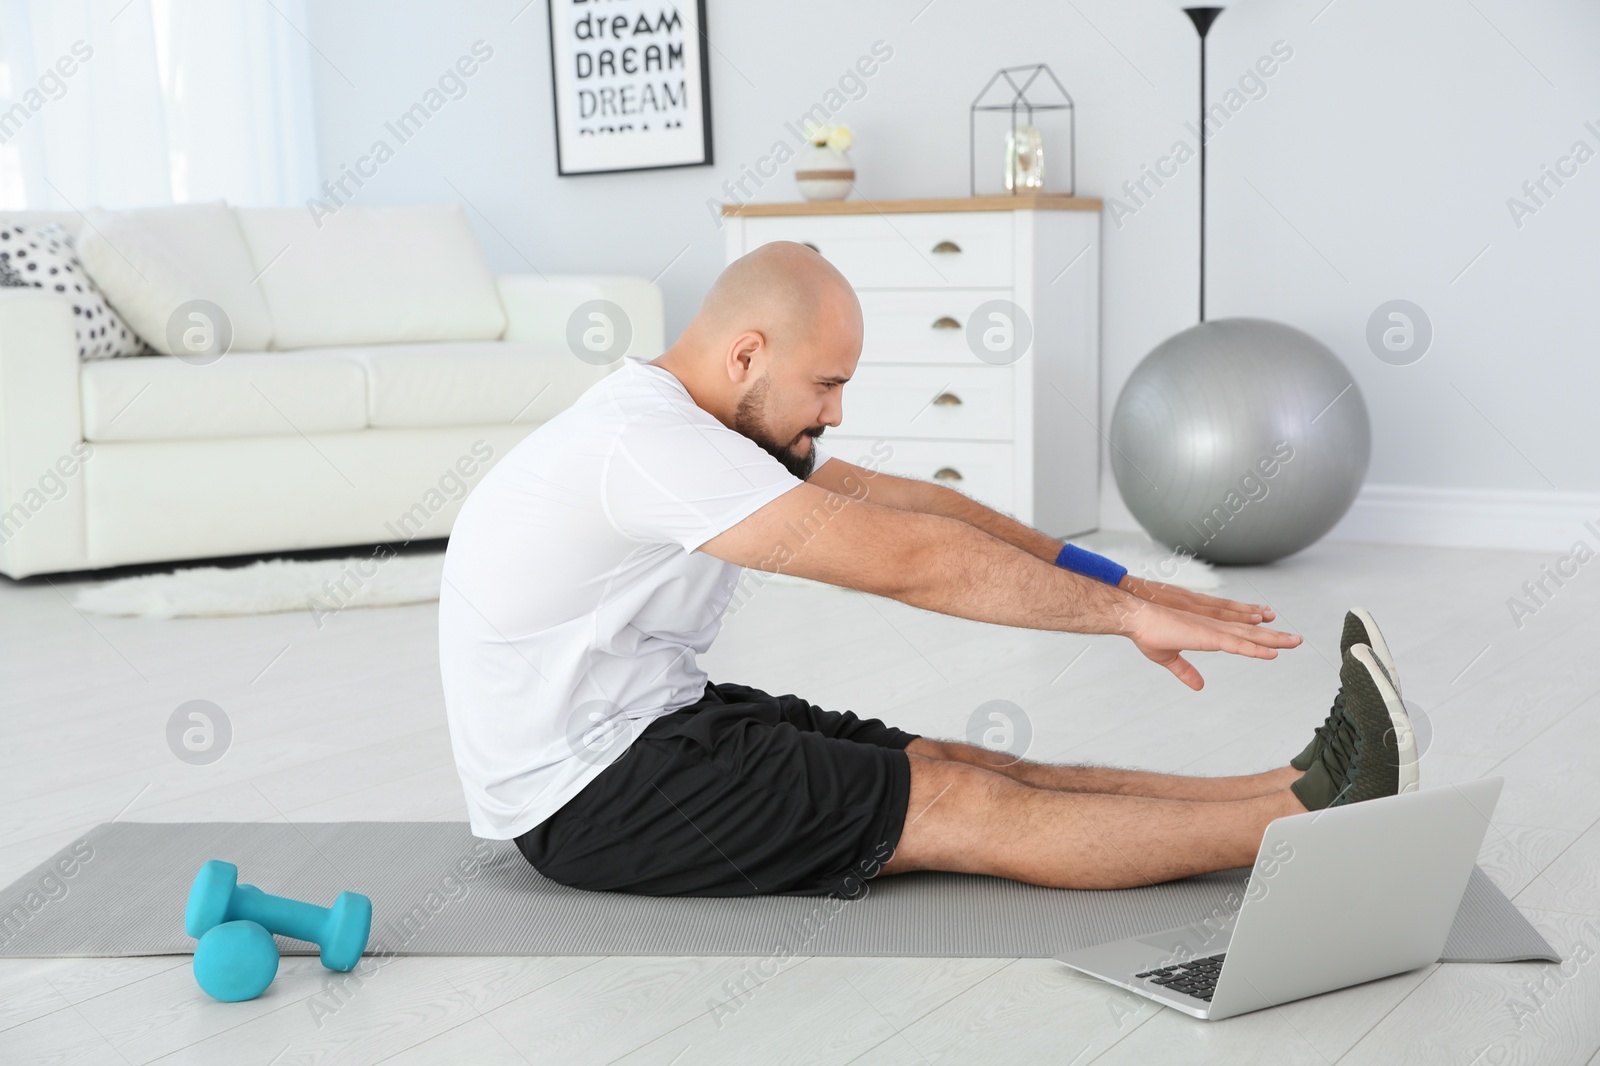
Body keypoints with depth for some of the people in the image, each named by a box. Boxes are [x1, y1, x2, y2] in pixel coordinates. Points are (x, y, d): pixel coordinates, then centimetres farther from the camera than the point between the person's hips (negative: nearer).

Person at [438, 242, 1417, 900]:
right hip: (584, 796, -9)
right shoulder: (648, 446, -27)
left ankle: (1295, 789, -8)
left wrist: (1113, 579, 0)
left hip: (650, 720, 9)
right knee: (961, 809, -15)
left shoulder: (731, 421, 6)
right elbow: (904, 561, -29)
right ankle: (1312, 821, -15)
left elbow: (904, 502, 6)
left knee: (965, 768, -4)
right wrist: (1125, 615, -22)